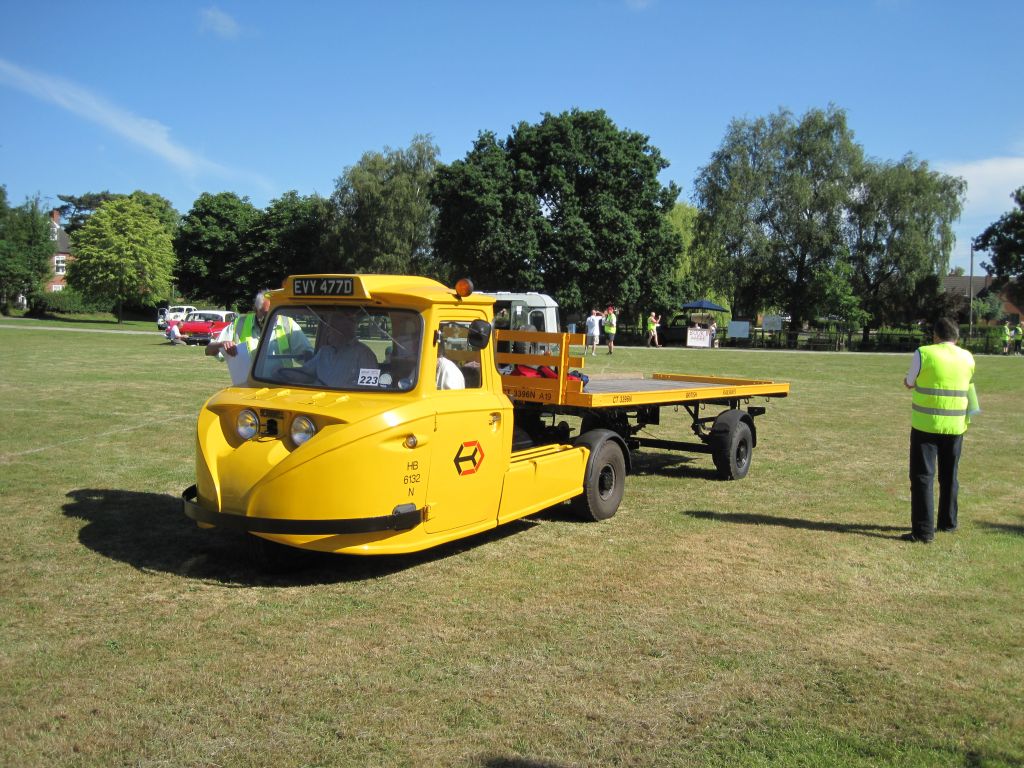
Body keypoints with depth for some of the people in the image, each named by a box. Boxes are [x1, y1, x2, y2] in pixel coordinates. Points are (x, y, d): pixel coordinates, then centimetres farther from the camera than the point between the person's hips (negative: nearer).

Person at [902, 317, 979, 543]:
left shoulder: (924, 354, -9)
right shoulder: (967, 358, 4)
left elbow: (909, 383, 2)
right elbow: (968, 386, 18)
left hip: (926, 425, -4)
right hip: (955, 426, 4)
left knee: (922, 477, -1)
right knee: (949, 476, 19)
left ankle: (923, 531, -5)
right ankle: (948, 522, 31)